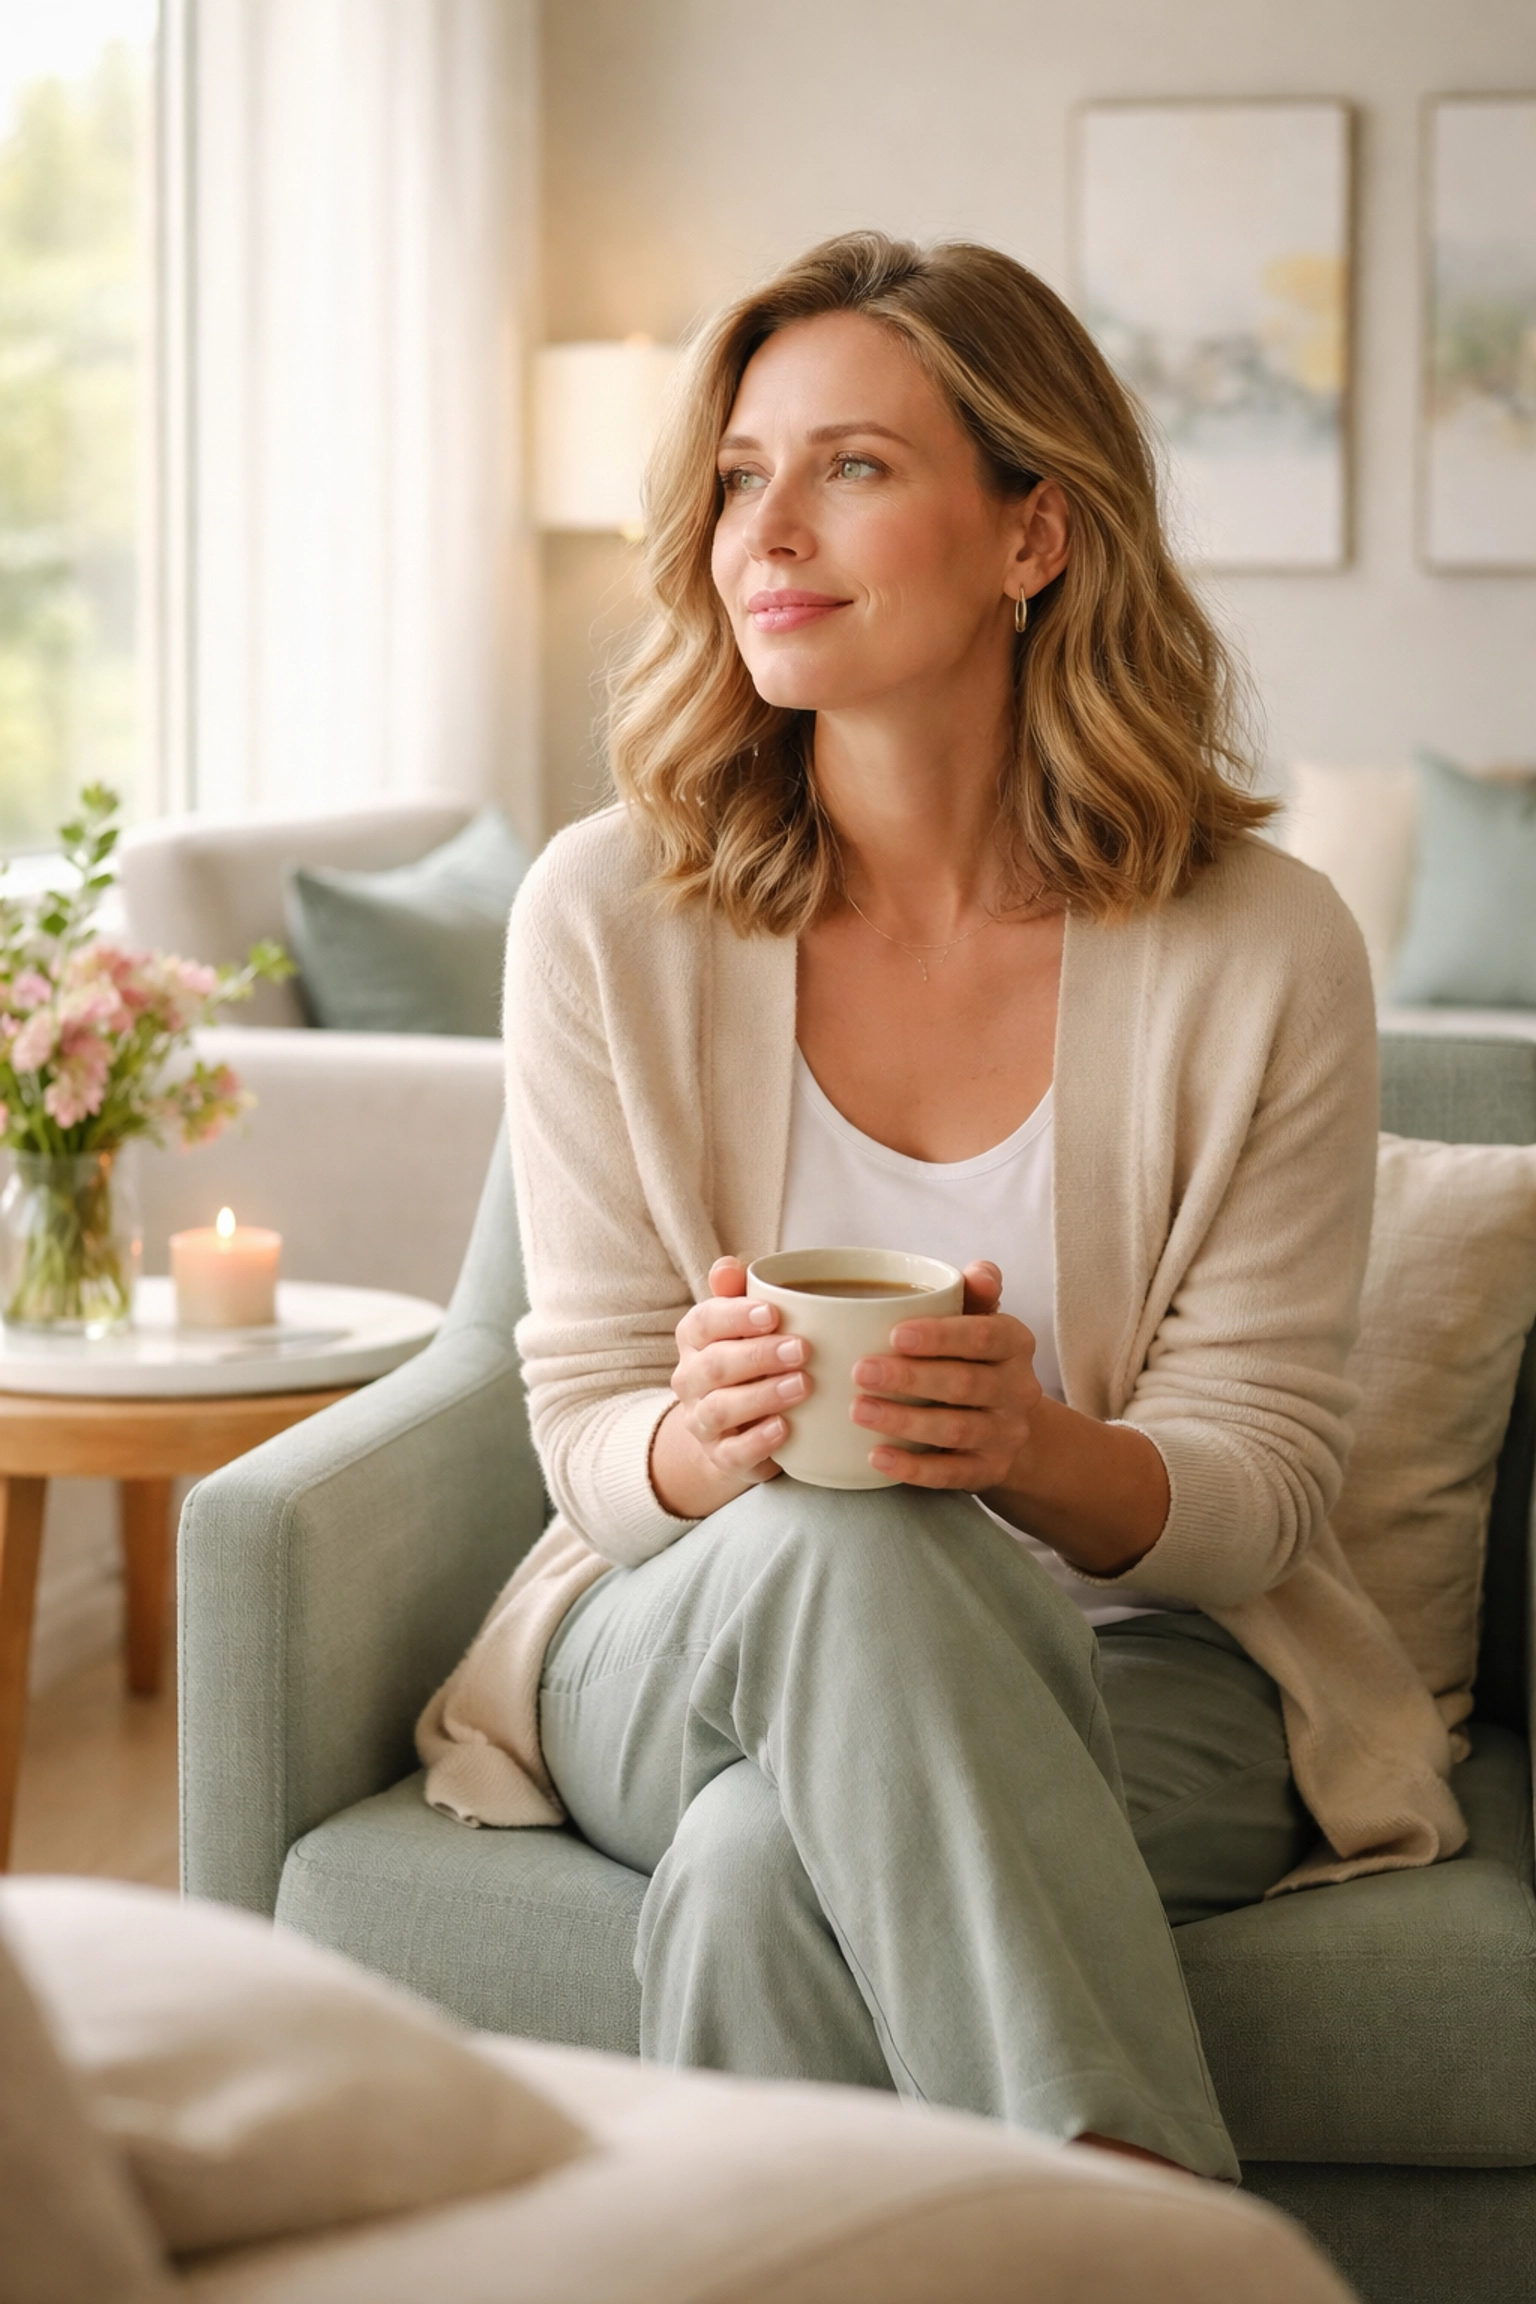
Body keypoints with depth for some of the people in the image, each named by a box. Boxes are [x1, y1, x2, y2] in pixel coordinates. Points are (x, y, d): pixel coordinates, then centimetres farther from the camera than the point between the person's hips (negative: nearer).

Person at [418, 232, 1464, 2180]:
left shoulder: (1262, 951, -7)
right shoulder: (607, 914, -3)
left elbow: (1258, 1483, -4)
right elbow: (592, 1430, 0)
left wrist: (1042, 1454, -28)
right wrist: (711, 1446, -26)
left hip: (1137, 1672, -1)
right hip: (691, 1644, 2)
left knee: (768, 1861, -36)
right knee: (835, 1542, -36)